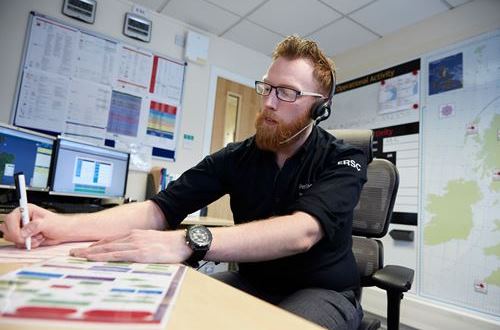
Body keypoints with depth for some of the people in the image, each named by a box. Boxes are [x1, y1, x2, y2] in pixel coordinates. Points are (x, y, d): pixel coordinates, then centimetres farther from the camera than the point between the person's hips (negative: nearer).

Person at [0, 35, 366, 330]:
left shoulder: (344, 161, -13)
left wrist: (188, 242, -45)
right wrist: (64, 226, -26)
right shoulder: (237, 157, -3)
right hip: (250, 283, 3)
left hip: (322, 291, -2)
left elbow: (302, 231, -33)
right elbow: (160, 209, -11)